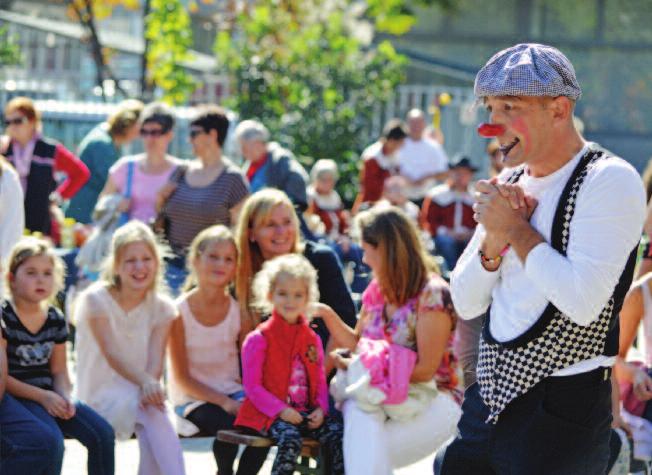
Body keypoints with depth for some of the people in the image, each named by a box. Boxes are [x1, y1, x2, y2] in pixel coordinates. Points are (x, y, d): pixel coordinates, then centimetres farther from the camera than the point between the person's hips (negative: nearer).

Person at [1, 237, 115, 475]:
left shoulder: (56, 320, 8)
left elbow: (59, 371, 11)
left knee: (102, 433, -10)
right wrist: (42, 397, -19)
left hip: (48, 396, 6)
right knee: (52, 440, -31)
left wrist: (65, 397, -12)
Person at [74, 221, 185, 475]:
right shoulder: (95, 300, -5)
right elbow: (112, 355, -17)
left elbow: (155, 361, -6)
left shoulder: (162, 308, 5)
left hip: (140, 395, 3)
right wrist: (145, 382, -34)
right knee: (151, 412, -34)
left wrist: (150, 386, -30)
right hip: (101, 396, -3)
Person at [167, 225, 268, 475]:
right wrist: (224, 402, -17)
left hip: (232, 392, 4)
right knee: (229, 425, -32)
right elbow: (182, 377, -8)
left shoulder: (239, 310, 3)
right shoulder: (179, 312, -8)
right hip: (193, 398, -4)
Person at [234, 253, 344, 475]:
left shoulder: (312, 338, 16)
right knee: (290, 439, -33)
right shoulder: (259, 339, -2)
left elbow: (320, 380, 15)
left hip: (306, 411, 5)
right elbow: (252, 386, -6)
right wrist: (280, 410, -16)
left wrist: (321, 408, -4)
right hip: (270, 413, -5)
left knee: (337, 433, -18)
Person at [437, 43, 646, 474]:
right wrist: (493, 243, -7)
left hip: (561, 412, -7)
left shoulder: (610, 181, -12)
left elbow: (584, 301, -24)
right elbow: (466, 304, 11)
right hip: (489, 402, 7)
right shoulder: (510, 184, 12)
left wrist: (517, 229, -13)